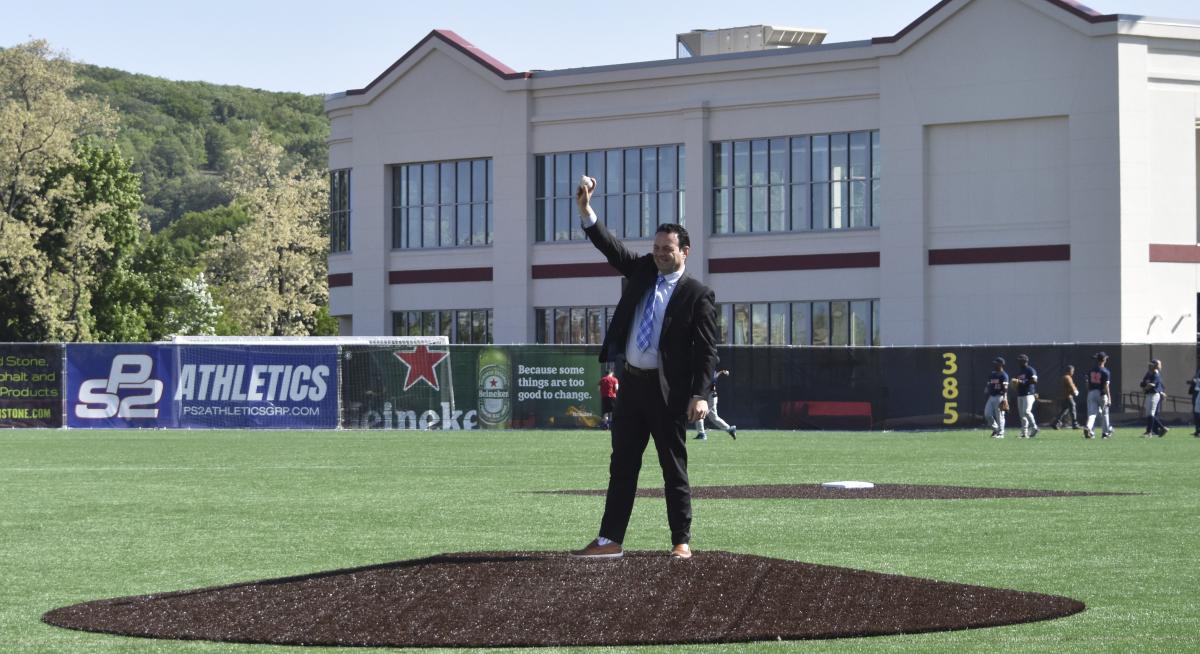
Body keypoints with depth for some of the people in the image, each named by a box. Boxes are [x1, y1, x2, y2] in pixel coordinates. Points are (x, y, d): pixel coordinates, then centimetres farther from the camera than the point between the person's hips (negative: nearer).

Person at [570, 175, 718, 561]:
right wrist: (585, 210, -11)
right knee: (622, 466, 8)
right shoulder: (642, 272, 10)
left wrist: (699, 395, -20)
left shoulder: (697, 295, -6)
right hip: (632, 382, 6)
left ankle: (681, 541, 8)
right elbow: (609, 247, 4)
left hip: (668, 389, -6)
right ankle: (610, 541, 12)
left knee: (674, 468, 1)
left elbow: (706, 350, -11)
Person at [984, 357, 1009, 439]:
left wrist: (1004, 399, -21)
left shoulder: (1003, 375, -6)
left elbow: (1005, 388, -13)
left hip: (999, 397, -8)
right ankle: (995, 429, 16)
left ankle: (1000, 433, 1)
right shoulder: (991, 375, 17)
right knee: (987, 413, -1)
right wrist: (987, 397, 16)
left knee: (999, 416, -6)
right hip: (991, 397, 8)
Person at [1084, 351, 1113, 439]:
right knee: (1104, 413, 12)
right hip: (1101, 394, -3)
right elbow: (1106, 386, -15)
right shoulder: (1105, 372, -10)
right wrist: (1109, 398, -14)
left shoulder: (1091, 370, 6)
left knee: (1091, 412, -2)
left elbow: (1088, 383, 11)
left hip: (1091, 393, 3)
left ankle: (1087, 428, -27)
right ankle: (1105, 432, 20)